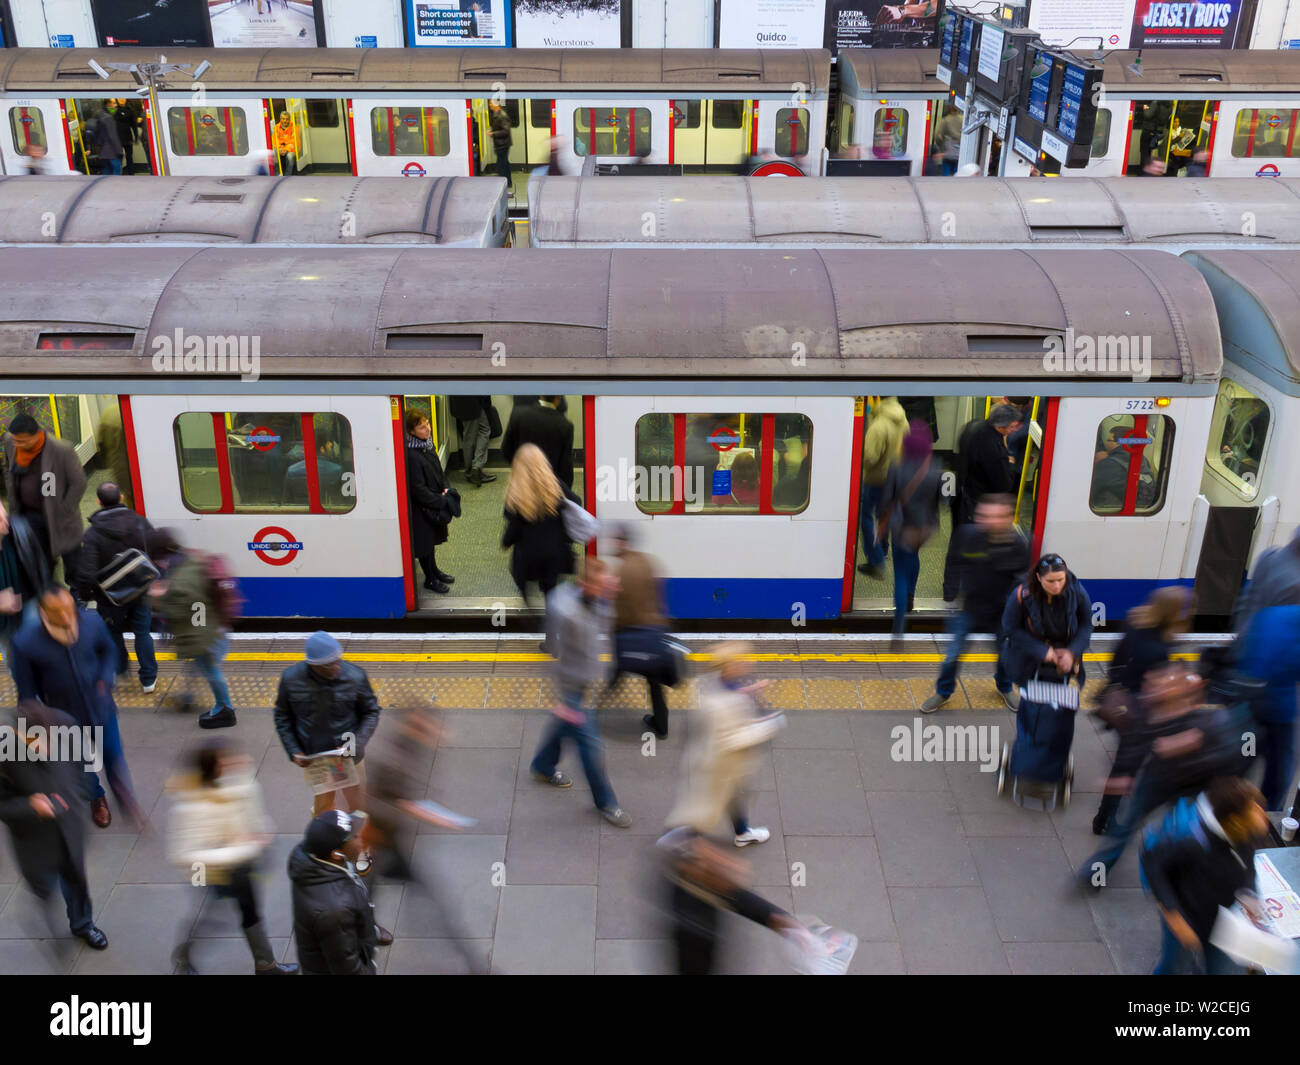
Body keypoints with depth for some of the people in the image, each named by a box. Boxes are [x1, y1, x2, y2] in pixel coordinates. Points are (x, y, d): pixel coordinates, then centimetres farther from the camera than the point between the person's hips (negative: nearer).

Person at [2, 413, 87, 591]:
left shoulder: (61, 450, -30)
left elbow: (79, 482, -18)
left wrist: (62, 514, -14)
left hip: (57, 515, -3)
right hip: (30, 513, 4)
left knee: (71, 555, 14)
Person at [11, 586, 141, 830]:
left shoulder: (92, 623, -22)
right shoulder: (26, 643, -27)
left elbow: (108, 650, 3)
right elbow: (26, 690, -13)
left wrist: (106, 679, -11)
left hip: (101, 708, 1)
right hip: (66, 717, 0)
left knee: (114, 755, 16)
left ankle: (125, 797, 43)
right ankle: (97, 800, 51)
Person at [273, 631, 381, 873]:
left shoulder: (354, 676, -22)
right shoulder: (291, 679, -19)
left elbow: (371, 713, -8)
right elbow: (282, 717, -3)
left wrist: (356, 743, -22)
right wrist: (294, 752, -12)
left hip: (347, 757, -1)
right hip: (312, 759, 1)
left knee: (356, 806, 16)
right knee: (323, 804, 21)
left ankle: (362, 851, 42)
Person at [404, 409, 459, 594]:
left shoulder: (428, 444, 0)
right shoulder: (411, 455, -28)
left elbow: (439, 471, 14)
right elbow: (418, 489, -25)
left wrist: (446, 489, 0)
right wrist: (441, 502, -19)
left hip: (435, 502, 8)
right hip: (421, 509, -8)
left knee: (433, 539, 24)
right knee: (425, 543, 9)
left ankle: (434, 571, 43)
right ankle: (430, 579, 25)